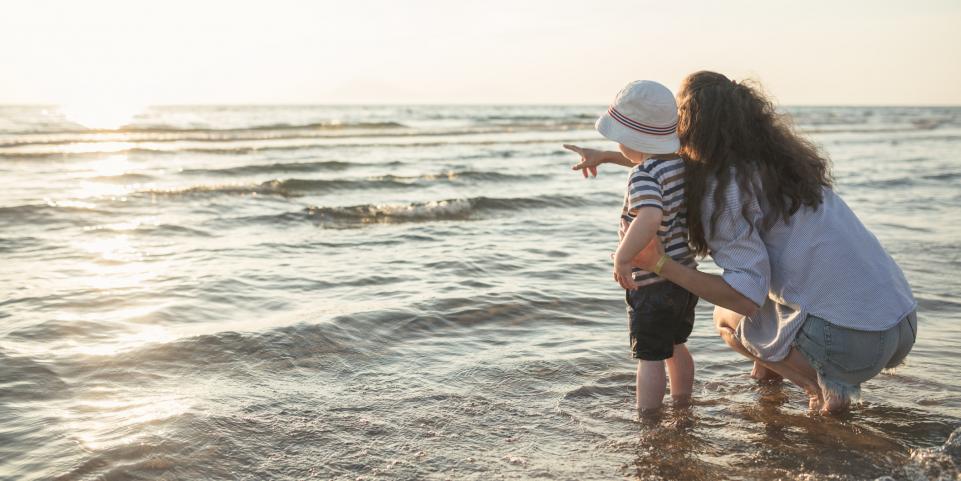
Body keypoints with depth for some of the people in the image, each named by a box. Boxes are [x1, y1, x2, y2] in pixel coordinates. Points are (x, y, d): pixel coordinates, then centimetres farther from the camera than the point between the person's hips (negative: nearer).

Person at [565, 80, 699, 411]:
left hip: (652, 285, -9)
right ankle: (681, 407, 38)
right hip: (685, 275, 9)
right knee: (675, 347, 24)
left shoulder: (643, 176, -24)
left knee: (649, 357, 1)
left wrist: (622, 257, -36)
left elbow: (650, 217, -41)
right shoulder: (680, 164, 3)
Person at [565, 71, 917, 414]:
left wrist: (662, 265, -15)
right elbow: (683, 161, 31)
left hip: (851, 342, -8)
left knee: (726, 317, 17)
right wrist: (608, 156, 29)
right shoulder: (774, 157, 15)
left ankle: (823, 384, 3)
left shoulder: (723, 187, -10)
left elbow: (748, 297, -16)